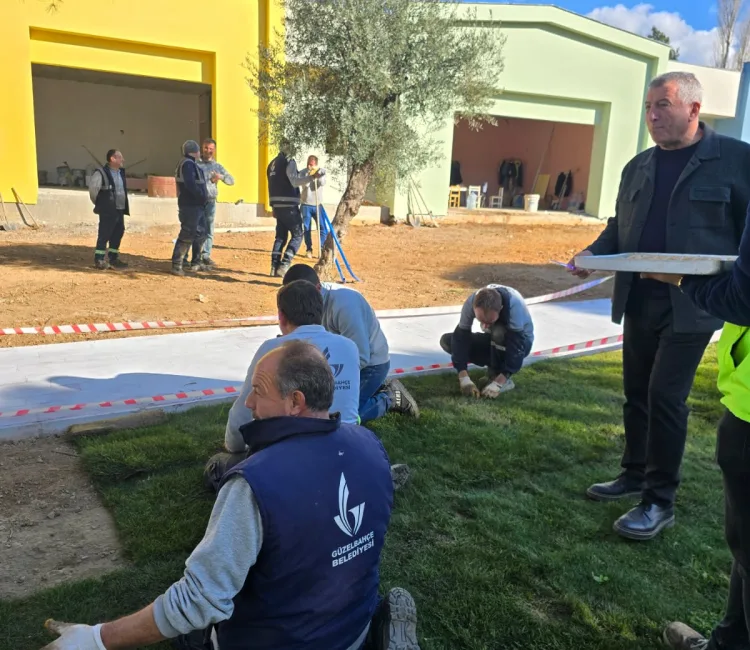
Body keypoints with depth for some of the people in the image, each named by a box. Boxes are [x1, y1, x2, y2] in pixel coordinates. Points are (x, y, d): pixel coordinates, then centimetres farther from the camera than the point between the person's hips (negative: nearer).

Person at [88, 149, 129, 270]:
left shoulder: (121, 172, 13)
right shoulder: (101, 173, -12)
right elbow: (92, 188, -13)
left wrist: (125, 207, 15)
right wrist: (99, 203, -2)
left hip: (120, 209, 8)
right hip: (108, 210, -8)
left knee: (117, 234, 12)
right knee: (104, 235, -3)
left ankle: (113, 259, 22)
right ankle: (99, 260, 4)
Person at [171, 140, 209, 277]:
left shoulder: (191, 163, 19)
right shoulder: (188, 164, -14)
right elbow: (191, 184, -25)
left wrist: (203, 197, 9)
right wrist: (202, 196, -16)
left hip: (197, 205, 11)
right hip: (190, 206, -11)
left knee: (200, 234, 17)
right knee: (187, 235, -10)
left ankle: (196, 263, 25)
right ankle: (176, 265, -7)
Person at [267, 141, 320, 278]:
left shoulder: (273, 163, 17)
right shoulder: (289, 161, -8)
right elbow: (295, 181, -21)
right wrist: (312, 177, -29)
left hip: (277, 205, 8)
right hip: (288, 205, -8)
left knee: (281, 236, 12)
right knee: (297, 235, -1)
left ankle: (274, 266, 7)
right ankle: (284, 266, -10)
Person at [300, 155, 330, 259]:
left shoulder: (321, 172, 0)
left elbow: (322, 183, -17)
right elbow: (305, 184, -16)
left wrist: (317, 173, -24)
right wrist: (309, 174, -23)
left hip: (318, 205, 0)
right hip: (306, 205, 0)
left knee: (323, 228, -4)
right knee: (307, 228, 3)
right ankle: (309, 249, 13)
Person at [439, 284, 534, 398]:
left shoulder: (515, 305, -38)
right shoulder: (472, 302, -27)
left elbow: (516, 348, -39)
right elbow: (461, 337, -27)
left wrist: (498, 383, -45)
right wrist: (464, 378, -36)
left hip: (519, 342, -5)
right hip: (496, 341, 5)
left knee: (498, 332, -39)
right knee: (446, 341, -12)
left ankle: (504, 380, -18)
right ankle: (495, 369, -3)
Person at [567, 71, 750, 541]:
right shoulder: (638, 167, 12)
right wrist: (593, 254, 0)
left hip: (690, 305, -5)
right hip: (639, 300, 6)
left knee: (665, 396, -5)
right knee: (637, 394, 13)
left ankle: (661, 501, 8)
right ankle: (636, 474, 30)